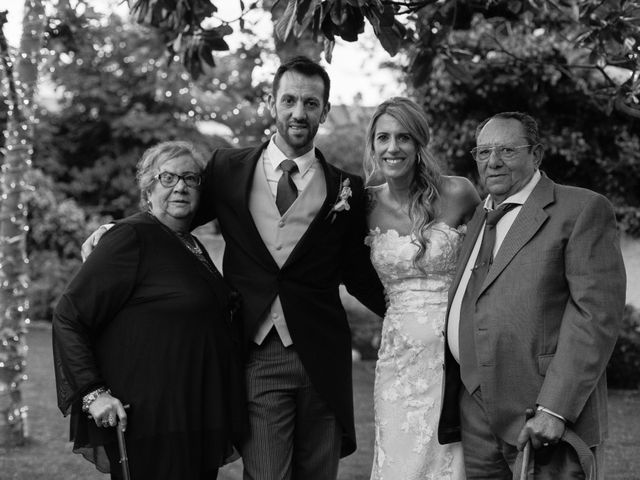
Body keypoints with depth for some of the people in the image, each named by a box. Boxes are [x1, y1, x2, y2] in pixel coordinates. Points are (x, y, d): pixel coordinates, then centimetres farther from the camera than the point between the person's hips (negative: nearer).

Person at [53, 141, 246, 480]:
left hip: (201, 420, 8)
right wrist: (92, 393, -20)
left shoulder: (193, 246, 14)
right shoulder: (133, 237, -10)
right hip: (150, 421, -8)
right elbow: (68, 316, -12)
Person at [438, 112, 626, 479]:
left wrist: (554, 408, -19)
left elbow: (597, 312, -13)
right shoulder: (478, 220, 18)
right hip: (473, 408, 6)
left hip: (544, 417, -6)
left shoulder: (583, 210, -5)